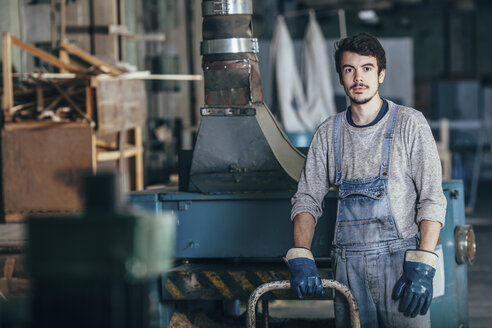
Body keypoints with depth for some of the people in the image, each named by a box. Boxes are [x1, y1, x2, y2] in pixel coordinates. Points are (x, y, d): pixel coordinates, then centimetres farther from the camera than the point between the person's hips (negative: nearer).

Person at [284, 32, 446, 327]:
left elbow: (432, 200, -3)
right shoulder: (328, 133, 11)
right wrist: (301, 258, -6)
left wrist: (422, 267, -14)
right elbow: (307, 200, 11)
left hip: (398, 261, -3)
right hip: (348, 267, 3)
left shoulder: (410, 123, 1)